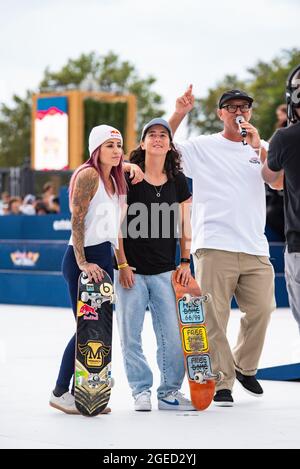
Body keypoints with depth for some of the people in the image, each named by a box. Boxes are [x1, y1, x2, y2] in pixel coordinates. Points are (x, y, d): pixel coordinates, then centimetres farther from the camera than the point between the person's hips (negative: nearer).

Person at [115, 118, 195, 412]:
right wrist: (122, 264, -6)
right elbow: (117, 225, -2)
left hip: (165, 271, 2)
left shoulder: (178, 182, 7)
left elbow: (184, 225, 11)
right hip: (131, 270, -2)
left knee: (173, 334, -2)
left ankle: (169, 392, 10)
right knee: (131, 335, 1)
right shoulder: (129, 178, -3)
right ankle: (141, 391, 13)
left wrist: (185, 261, 3)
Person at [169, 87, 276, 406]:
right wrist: (179, 114, -9)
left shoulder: (259, 150, 17)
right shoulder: (203, 147, 9)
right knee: (214, 316, -5)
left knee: (261, 309, 1)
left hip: (254, 248, 3)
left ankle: (244, 367, 24)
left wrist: (258, 147, -11)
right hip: (214, 245, -3)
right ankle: (221, 383, 3)